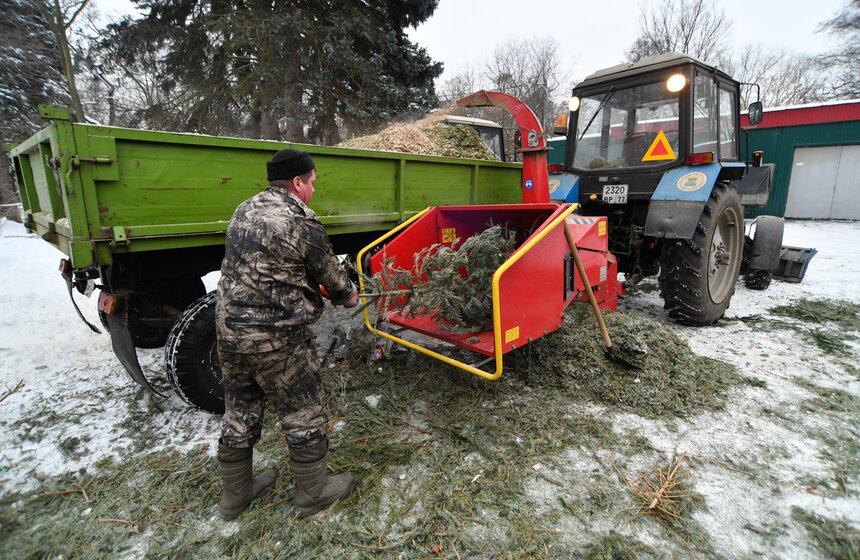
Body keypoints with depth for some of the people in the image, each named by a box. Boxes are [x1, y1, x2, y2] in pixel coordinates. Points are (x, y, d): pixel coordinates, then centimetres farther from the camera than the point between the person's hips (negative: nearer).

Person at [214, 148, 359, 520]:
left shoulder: (244, 211, 8)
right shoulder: (301, 224, -17)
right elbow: (330, 273, -5)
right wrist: (349, 295, 17)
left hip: (229, 328, 8)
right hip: (275, 339, -8)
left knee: (239, 413, 21)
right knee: (302, 416, 10)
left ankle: (235, 495, 39)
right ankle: (313, 493, 29)